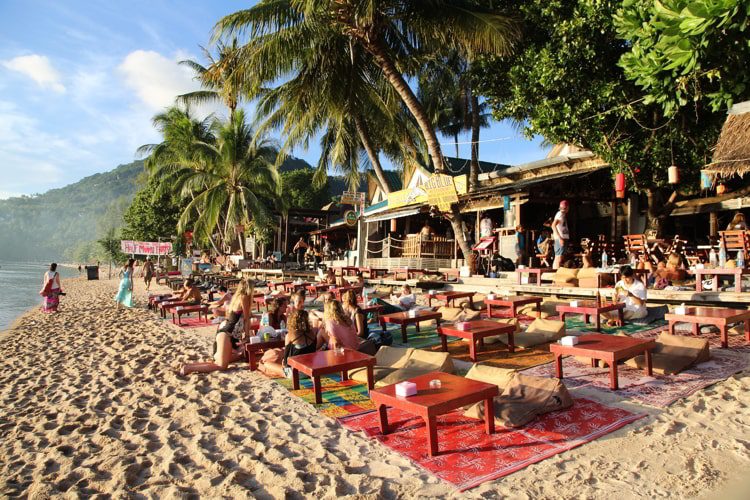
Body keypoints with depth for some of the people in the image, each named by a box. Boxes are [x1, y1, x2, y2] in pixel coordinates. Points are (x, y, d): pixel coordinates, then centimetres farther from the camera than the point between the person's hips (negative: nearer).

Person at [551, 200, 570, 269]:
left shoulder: (562, 214, 20)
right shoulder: (560, 214, -9)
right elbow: (553, 225, -21)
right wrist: (560, 238, -26)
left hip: (562, 238, 10)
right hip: (561, 239, -10)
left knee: (557, 258, 11)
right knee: (559, 258, -12)